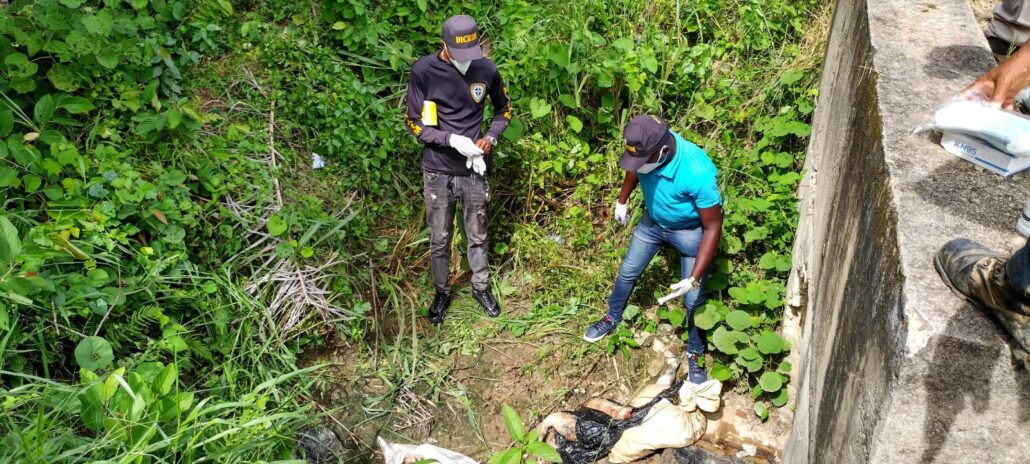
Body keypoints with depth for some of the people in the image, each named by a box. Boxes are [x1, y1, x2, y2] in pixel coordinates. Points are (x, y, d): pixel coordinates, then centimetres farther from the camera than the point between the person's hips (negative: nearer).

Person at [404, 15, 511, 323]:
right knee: (439, 240, 14)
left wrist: (491, 137, -10)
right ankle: (441, 292, 36)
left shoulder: (486, 69, -9)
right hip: (438, 173, -1)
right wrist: (453, 140, -22)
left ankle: (481, 288, 39)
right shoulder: (423, 71, -15)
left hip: (473, 171, 1)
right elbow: (415, 124, -9)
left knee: (477, 237, 17)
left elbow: (504, 109, 9)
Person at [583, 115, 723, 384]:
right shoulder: (644, 148, -26)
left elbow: (713, 226, -30)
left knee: (694, 300, 6)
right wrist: (622, 200, 15)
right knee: (627, 272, 19)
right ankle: (612, 318, 46)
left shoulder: (697, 172, -41)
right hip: (653, 221, 5)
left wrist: (694, 278, -31)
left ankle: (694, 354, 30)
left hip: (690, 231, -4)